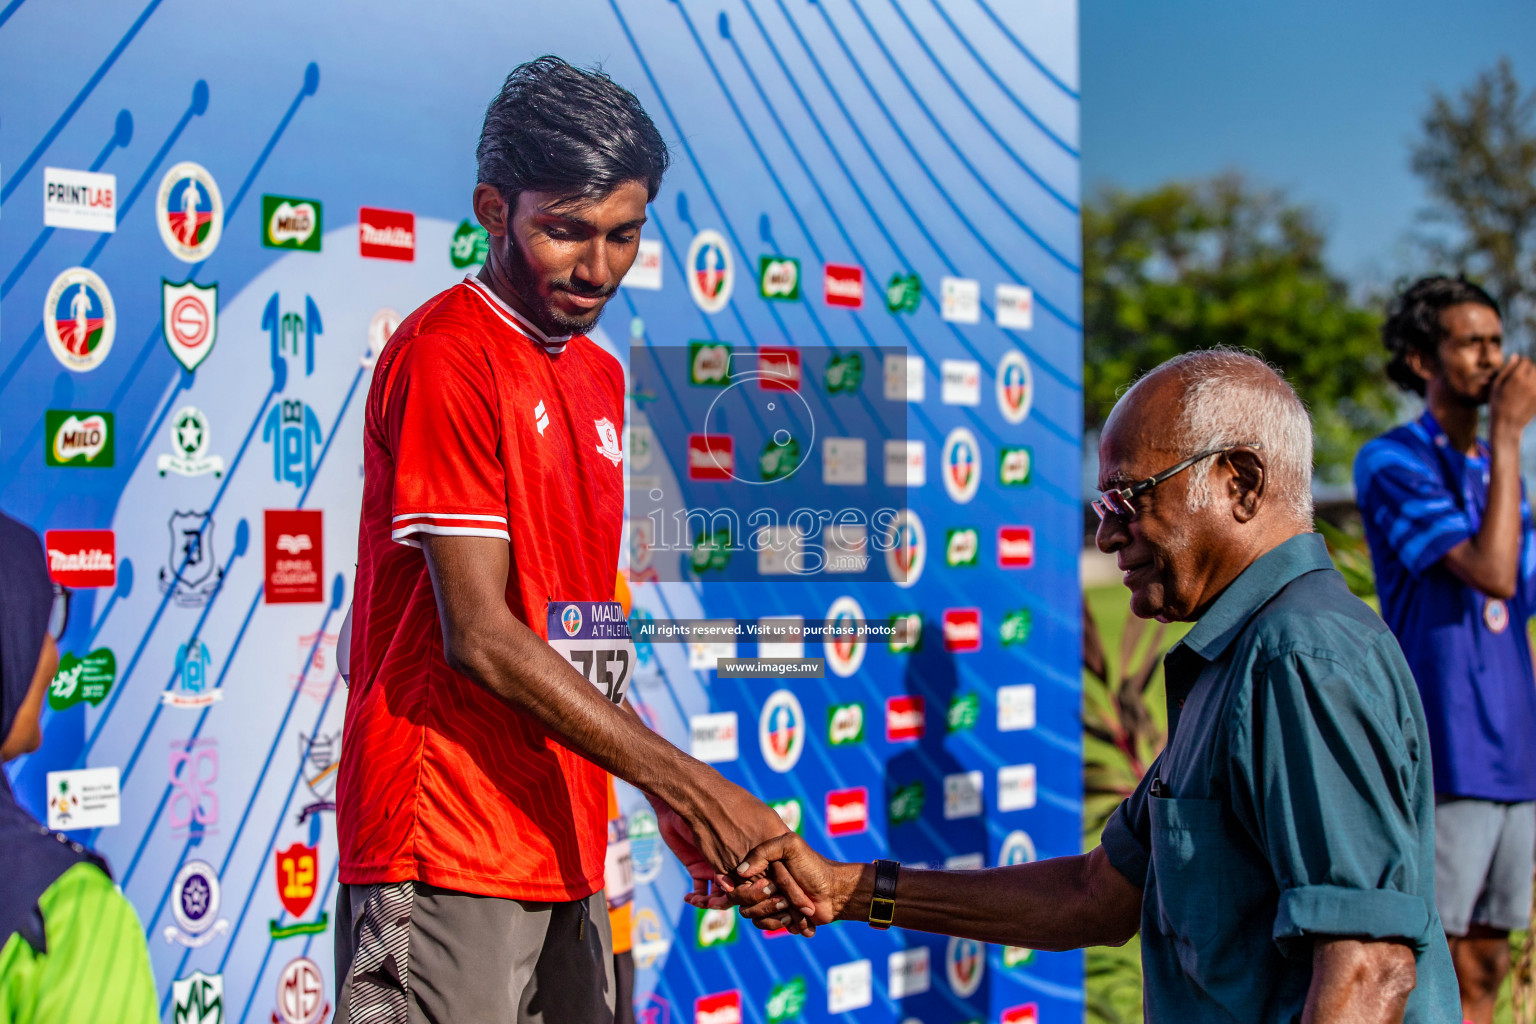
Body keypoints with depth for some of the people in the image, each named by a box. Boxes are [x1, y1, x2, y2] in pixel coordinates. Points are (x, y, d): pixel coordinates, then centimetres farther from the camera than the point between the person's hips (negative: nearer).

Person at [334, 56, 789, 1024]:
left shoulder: (601, 377, 15)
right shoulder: (446, 357, -11)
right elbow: (478, 635, -16)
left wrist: (668, 801, 8)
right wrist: (691, 786, -15)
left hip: (567, 850, 8)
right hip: (449, 854, -8)